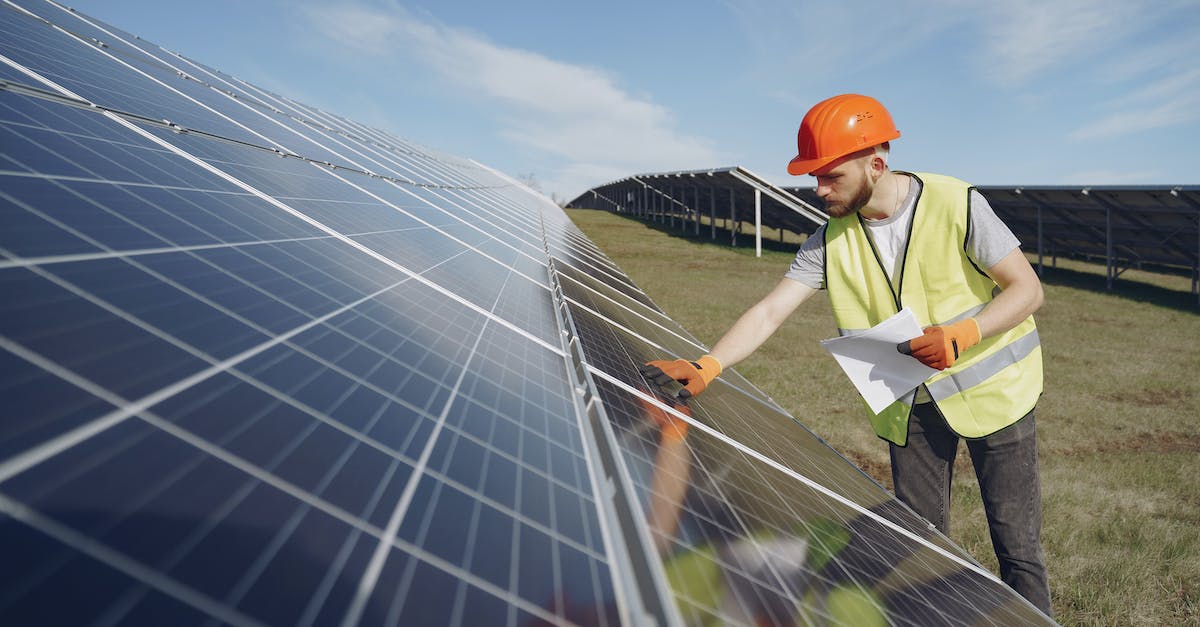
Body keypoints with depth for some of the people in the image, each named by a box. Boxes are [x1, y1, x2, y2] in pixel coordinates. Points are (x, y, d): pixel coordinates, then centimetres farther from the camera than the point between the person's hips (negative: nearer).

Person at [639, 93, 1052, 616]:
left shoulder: (956, 206, -18)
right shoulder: (832, 239, -8)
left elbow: (1028, 289, -12)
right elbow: (771, 310, -13)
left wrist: (963, 333, -29)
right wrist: (706, 367, -26)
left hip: (990, 391, -3)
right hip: (911, 405, 3)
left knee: (1017, 545, 5)